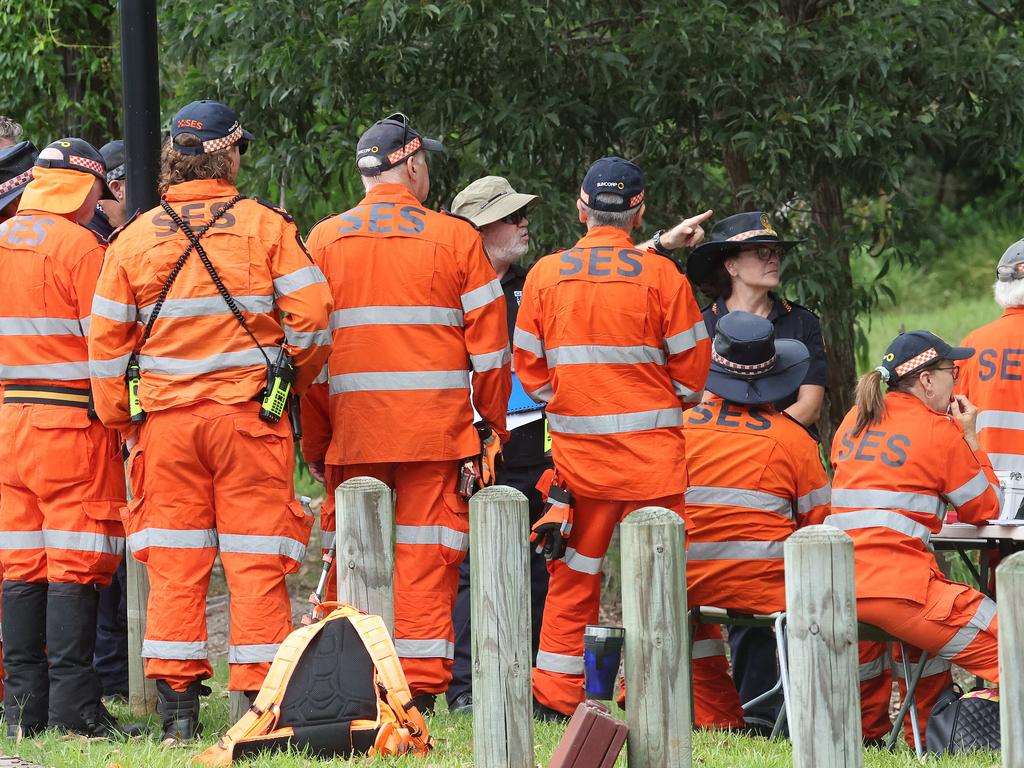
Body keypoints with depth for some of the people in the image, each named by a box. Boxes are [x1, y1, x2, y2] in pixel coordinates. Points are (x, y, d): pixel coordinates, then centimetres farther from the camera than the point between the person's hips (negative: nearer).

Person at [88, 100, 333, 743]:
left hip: (164, 418, 2)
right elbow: (312, 315, -6)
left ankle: (177, 707, 6)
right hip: (249, 417, -2)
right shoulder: (267, 226, -3)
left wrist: (122, 423, 13)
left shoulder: (135, 238, 3)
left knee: (173, 563, 6)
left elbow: (107, 343, 4)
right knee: (256, 561, 1)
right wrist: (290, 376, 12)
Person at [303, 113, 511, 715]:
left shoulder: (324, 240, 5)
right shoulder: (455, 238, -1)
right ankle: (421, 688, -4)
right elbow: (488, 344, 1)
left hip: (351, 429, 2)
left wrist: (316, 437, 11)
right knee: (426, 555, 0)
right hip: (437, 429, -2)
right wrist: (494, 426, 11)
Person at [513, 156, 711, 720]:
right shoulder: (660, 274, -5)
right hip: (652, 451, -3)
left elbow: (528, 365, 7)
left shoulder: (546, 273, 2)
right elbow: (691, 365, 0)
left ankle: (554, 698, 10)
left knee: (572, 577, 10)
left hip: (577, 450, 3)